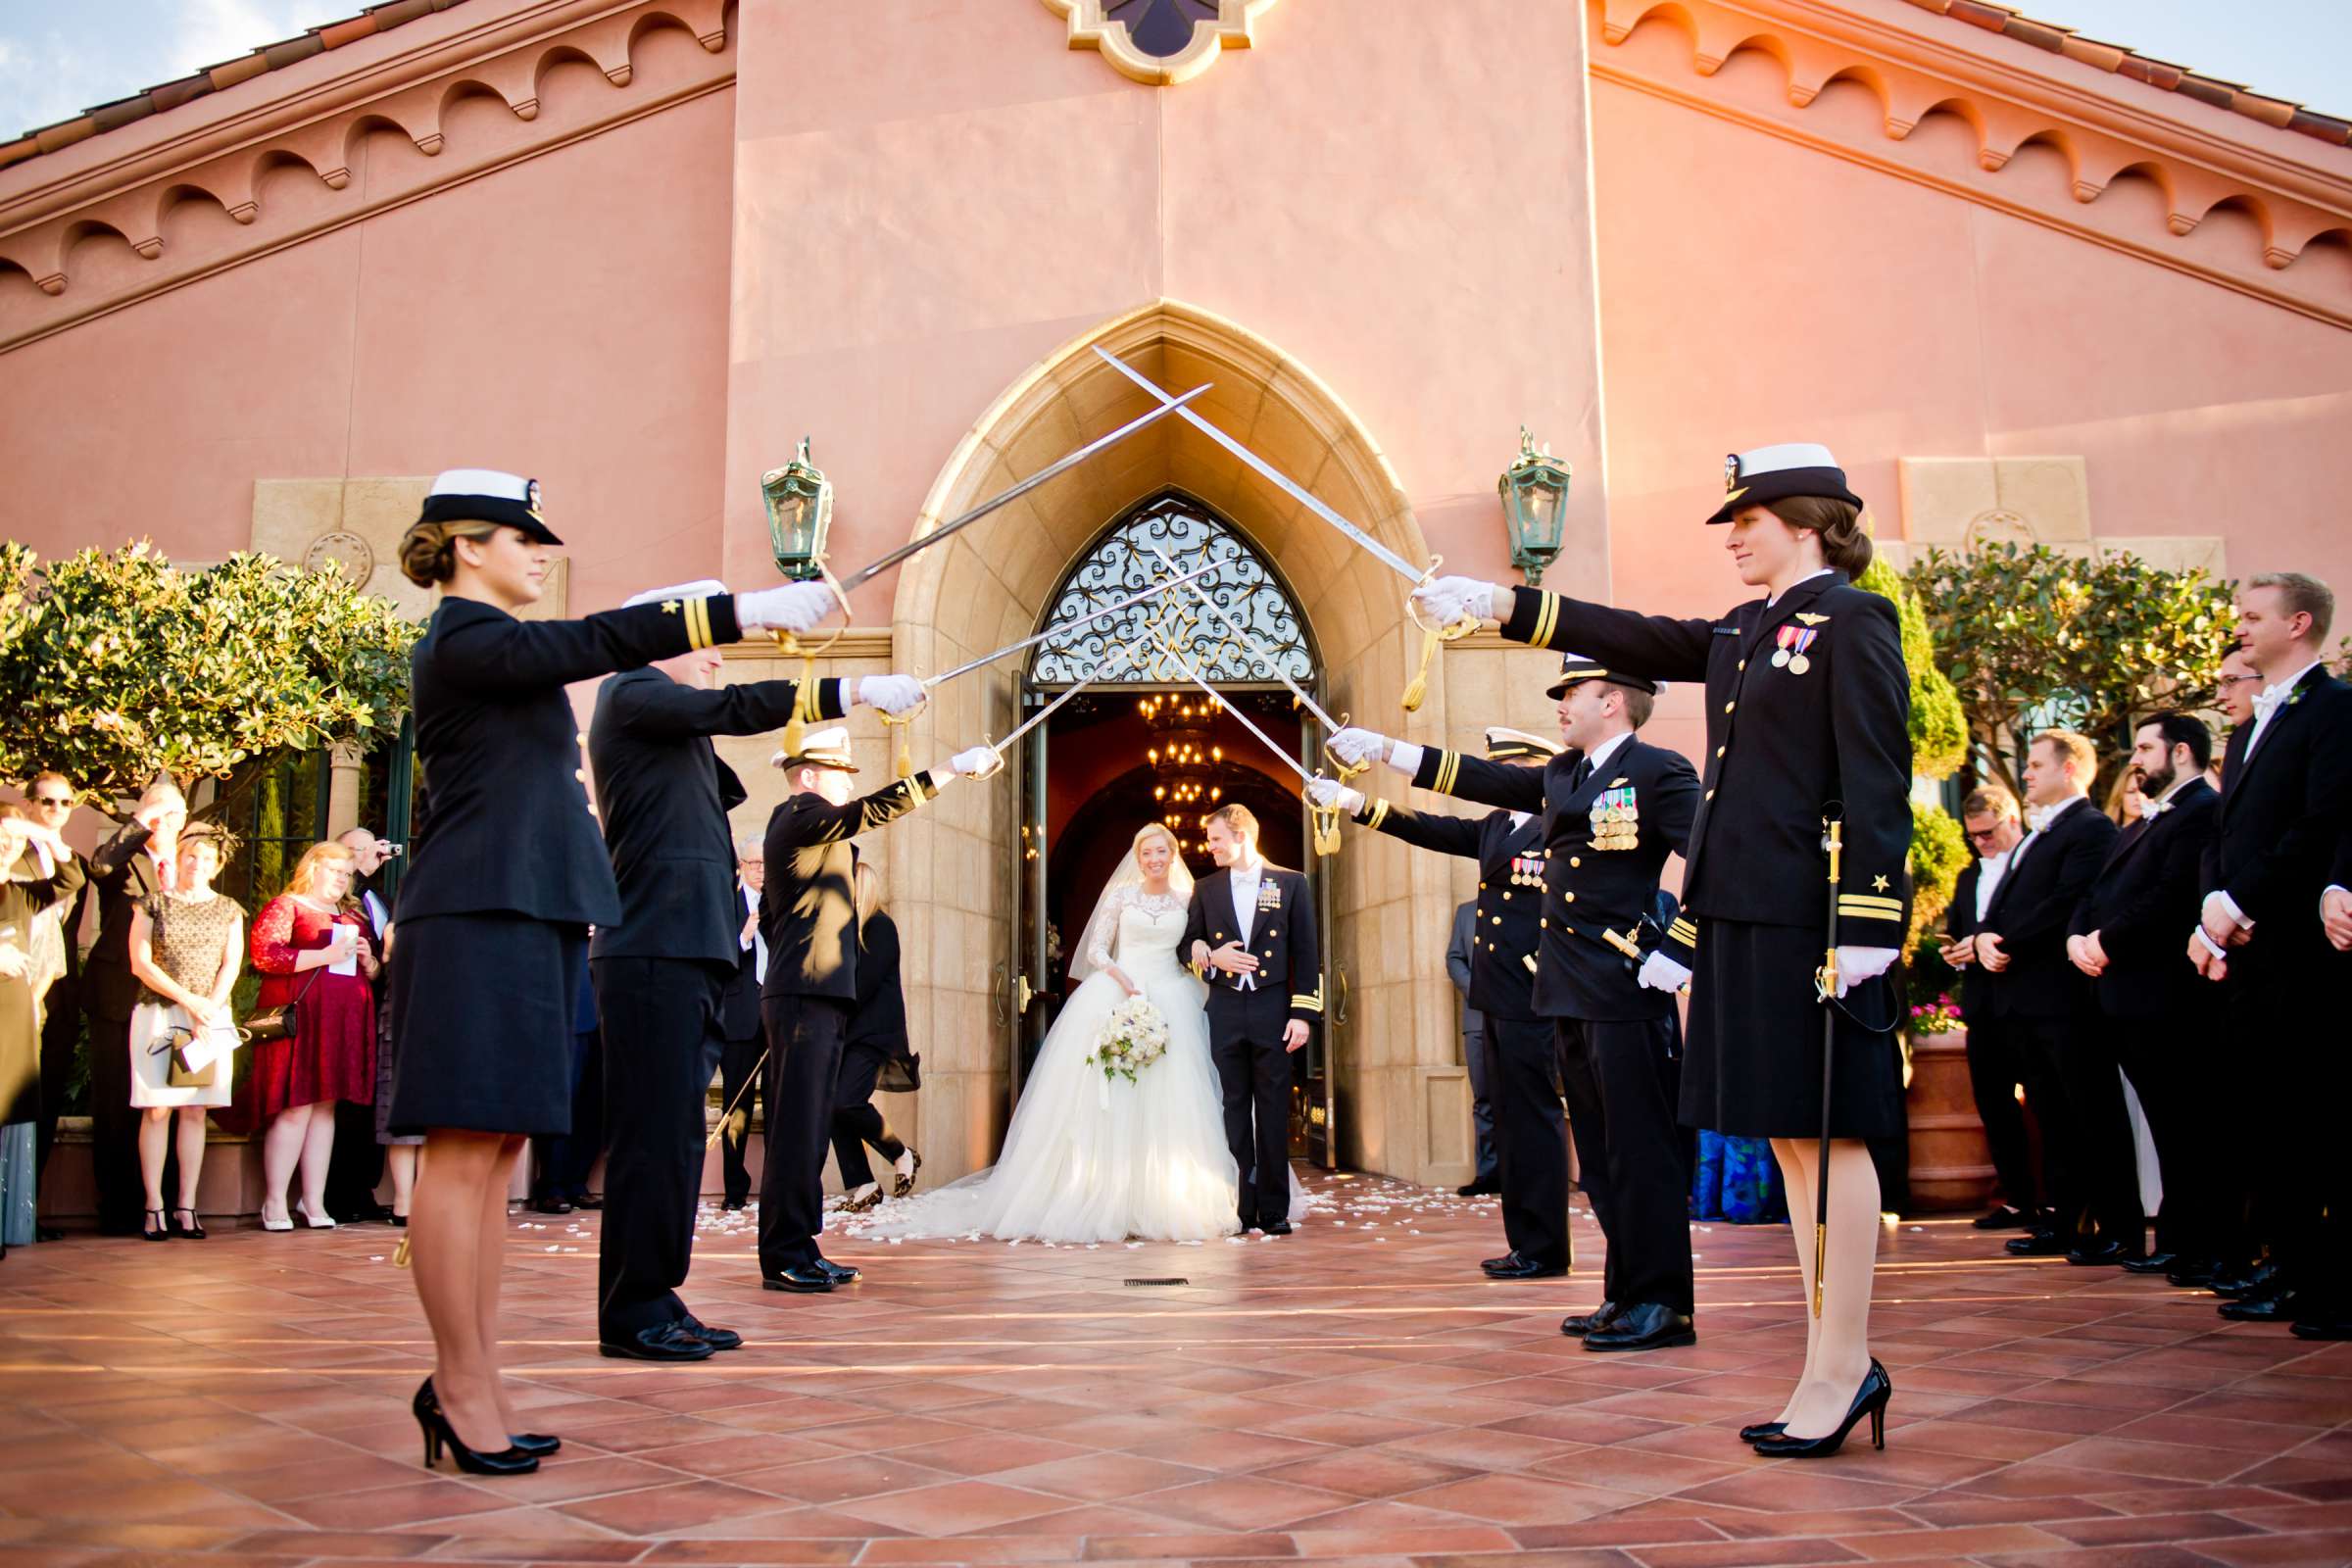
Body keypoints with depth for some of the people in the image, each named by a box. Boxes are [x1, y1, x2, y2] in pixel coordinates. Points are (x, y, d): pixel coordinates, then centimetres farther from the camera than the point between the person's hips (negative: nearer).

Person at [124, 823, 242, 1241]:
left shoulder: (228, 910, 13)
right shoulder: (153, 904, 6)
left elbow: (232, 966, 5)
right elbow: (140, 963, -2)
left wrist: (209, 1007, -10)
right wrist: (188, 999, -11)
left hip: (212, 1017, 2)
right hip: (158, 1014, -2)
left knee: (195, 1110, 0)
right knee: (157, 1109, -5)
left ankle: (186, 1207, 1)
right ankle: (154, 1207, -3)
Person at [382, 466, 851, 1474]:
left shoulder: (489, 646, 22)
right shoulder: (461, 640, -9)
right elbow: (593, 643, -20)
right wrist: (744, 611, -23)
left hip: (526, 918, 10)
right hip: (480, 922, -10)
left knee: (496, 1154, 8)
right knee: (464, 1153, -6)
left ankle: (468, 1381, 13)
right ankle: (464, 1384, -1)